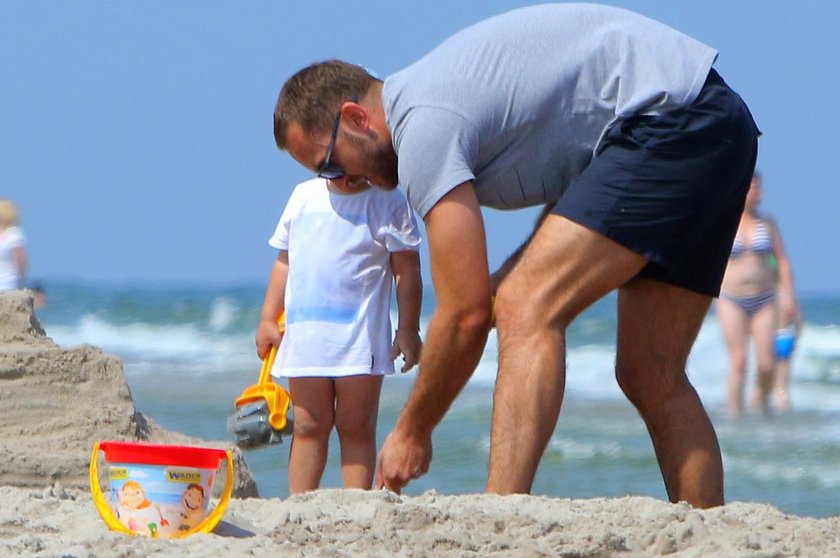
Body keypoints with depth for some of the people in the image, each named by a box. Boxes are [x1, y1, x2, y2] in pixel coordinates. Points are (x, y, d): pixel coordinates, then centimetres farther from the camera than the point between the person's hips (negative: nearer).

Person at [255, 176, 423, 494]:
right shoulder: (304, 196, 11)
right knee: (308, 427, 3)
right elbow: (284, 261, 18)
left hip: (359, 339, -4)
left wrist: (408, 330, -7)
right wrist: (267, 320, 15)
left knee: (356, 428, -2)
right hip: (305, 336, 4)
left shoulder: (388, 203, -2)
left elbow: (407, 271, -2)